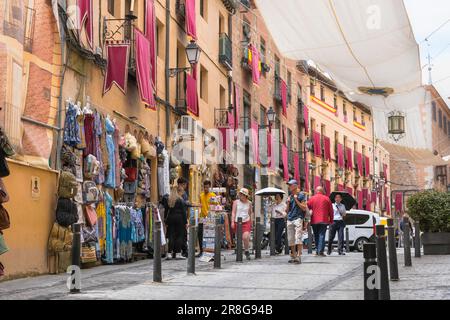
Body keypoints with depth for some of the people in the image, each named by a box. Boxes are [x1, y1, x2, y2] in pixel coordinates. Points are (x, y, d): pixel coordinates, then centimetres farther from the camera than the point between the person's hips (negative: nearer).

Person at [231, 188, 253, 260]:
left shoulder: (249, 203, 7)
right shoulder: (236, 202, 2)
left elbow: (251, 212, 18)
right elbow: (233, 212, 0)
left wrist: (251, 221, 15)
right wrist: (232, 222, -8)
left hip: (246, 222, 0)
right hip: (237, 222, 0)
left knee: (246, 237, -17)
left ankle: (246, 251, 2)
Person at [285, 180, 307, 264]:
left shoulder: (301, 195, 2)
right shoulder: (290, 197, 19)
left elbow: (304, 208, -6)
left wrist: (296, 200, -10)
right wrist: (288, 202, 2)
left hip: (298, 218, -6)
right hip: (290, 219, 6)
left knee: (298, 238, -16)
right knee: (291, 239, 6)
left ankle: (298, 256, -19)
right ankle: (293, 256, 14)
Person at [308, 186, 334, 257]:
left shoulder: (312, 199, 5)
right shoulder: (326, 198, 3)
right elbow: (331, 211, 5)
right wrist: (331, 220, 12)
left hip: (314, 221, 2)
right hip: (324, 220, -2)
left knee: (316, 236, 13)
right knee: (322, 235, -3)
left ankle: (317, 250, 14)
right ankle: (321, 251, -12)